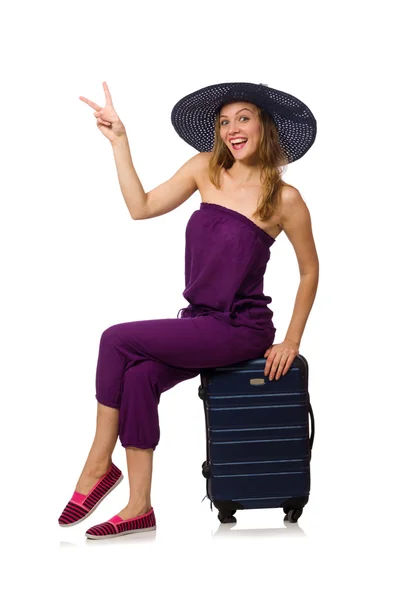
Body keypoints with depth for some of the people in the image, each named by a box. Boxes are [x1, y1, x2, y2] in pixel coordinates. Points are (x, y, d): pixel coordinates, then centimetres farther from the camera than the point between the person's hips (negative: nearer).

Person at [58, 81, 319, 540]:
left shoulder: (284, 199, -8)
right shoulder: (206, 169, 6)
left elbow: (309, 270, 2)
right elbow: (141, 207, 6)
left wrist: (292, 342, 1)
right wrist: (119, 140, 2)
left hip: (242, 330, -5)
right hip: (200, 321, 5)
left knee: (117, 340, -18)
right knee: (139, 376, -23)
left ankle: (99, 464, -3)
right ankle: (139, 508, -14)